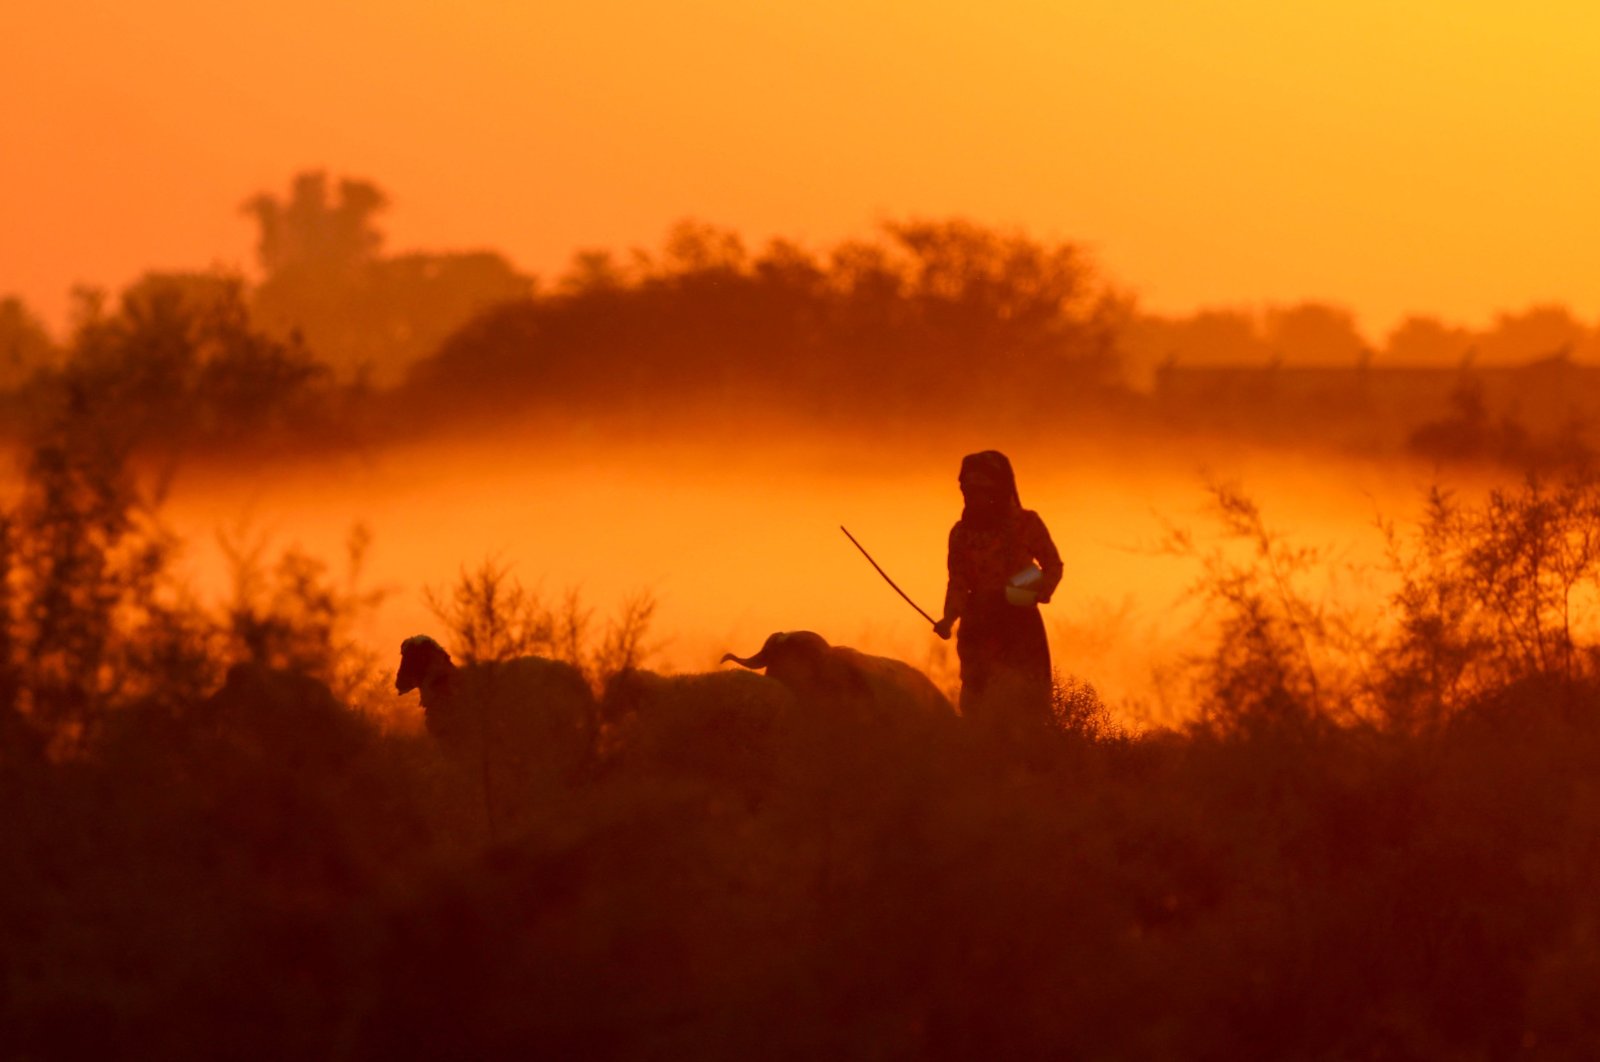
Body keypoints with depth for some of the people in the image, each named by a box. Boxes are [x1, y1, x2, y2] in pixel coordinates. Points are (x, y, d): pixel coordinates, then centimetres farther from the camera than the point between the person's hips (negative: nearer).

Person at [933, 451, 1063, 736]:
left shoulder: (1025, 524, -3)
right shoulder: (962, 532, 5)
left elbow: (1053, 565, 6)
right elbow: (958, 583, 7)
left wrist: (1039, 591, -15)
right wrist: (949, 619, -11)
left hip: (1020, 625, -3)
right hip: (979, 628, 3)